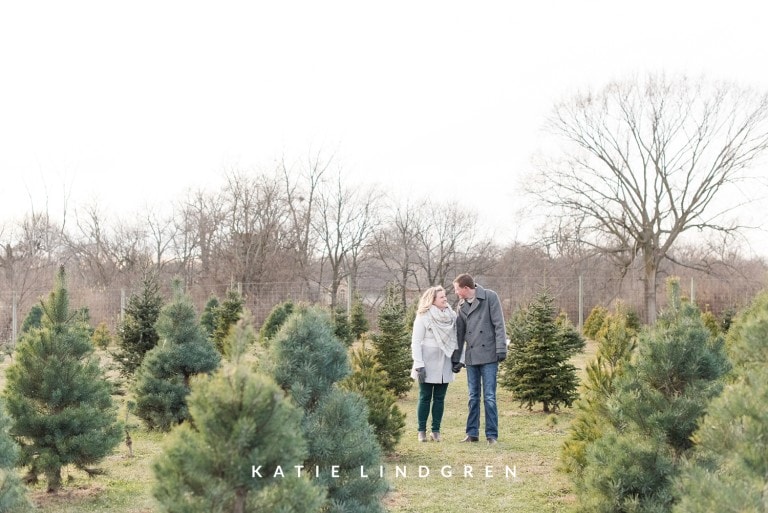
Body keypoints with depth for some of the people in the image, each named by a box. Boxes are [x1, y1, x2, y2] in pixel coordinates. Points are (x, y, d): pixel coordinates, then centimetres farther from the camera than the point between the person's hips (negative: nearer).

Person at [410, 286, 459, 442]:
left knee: (440, 398, 6)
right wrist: (419, 365, -14)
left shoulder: (452, 316, 4)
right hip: (428, 363, -4)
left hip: (444, 364, 4)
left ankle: (436, 430, 11)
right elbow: (416, 342, -9)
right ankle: (422, 431, 9)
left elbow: (456, 338, 11)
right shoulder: (423, 317, -8)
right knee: (425, 398, 2)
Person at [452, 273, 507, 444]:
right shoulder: (461, 306, 11)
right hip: (471, 357, 5)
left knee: (489, 397, -4)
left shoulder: (490, 297, -4)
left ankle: (492, 435, 3)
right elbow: (459, 334, 15)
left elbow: (499, 324, -7)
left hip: (488, 355, -5)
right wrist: (456, 358, 15)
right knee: (473, 397, 9)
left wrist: (501, 349, -13)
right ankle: (472, 433, 15)